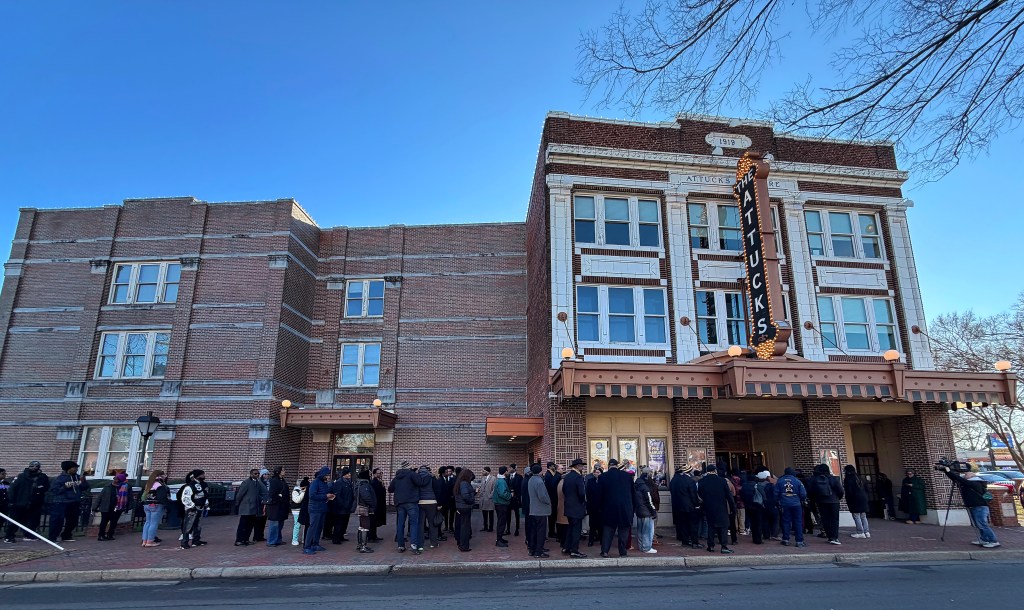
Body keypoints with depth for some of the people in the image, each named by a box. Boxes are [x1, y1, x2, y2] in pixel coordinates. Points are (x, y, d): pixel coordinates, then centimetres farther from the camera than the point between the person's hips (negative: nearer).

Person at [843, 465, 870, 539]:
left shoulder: (847, 479, -11)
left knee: (856, 516, -4)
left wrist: (848, 502, -7)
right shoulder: (858, 478, 12)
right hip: (863, 498, 8)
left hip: (855, 500, -8)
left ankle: (860, 533, -4)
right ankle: (866, 532, 15)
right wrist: (865, 497, 21)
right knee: (863, 516, 14)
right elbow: (865, 489, 15)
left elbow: (848, 491, -13)